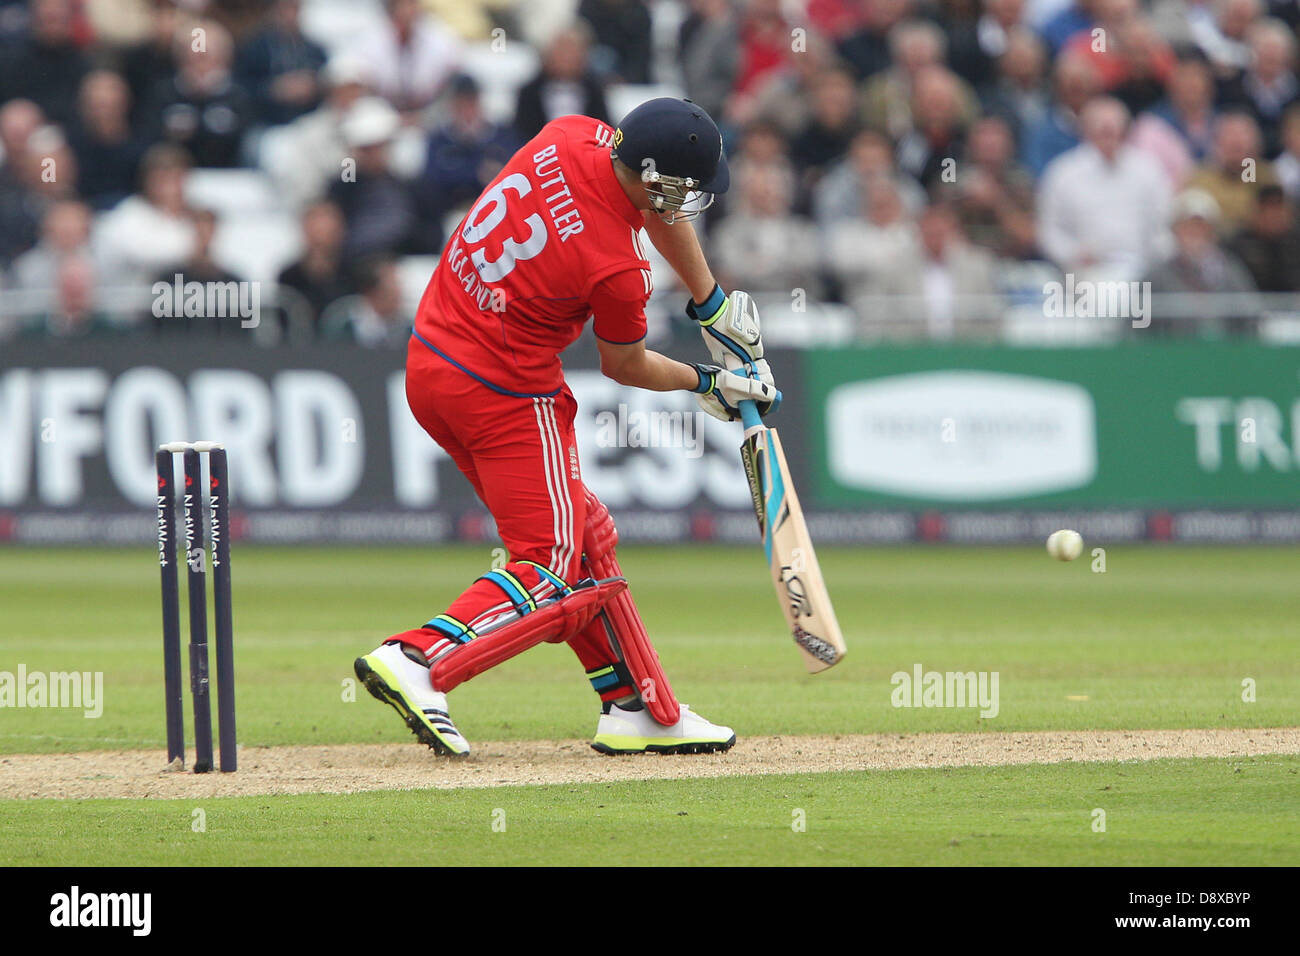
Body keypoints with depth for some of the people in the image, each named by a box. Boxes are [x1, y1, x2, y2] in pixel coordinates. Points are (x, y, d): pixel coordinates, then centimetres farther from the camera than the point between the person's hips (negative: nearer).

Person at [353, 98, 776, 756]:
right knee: (553, 572, -4)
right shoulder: (616, 269, -24)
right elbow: (623, 366, -3)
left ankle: (638, 707, 22)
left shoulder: (573, 137, -5)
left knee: (585, 536, 17)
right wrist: (705, 383, 14)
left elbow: (659, 209, 16)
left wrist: (715, 309, 17)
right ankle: (417, 660, -19)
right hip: (505, 397, -9)